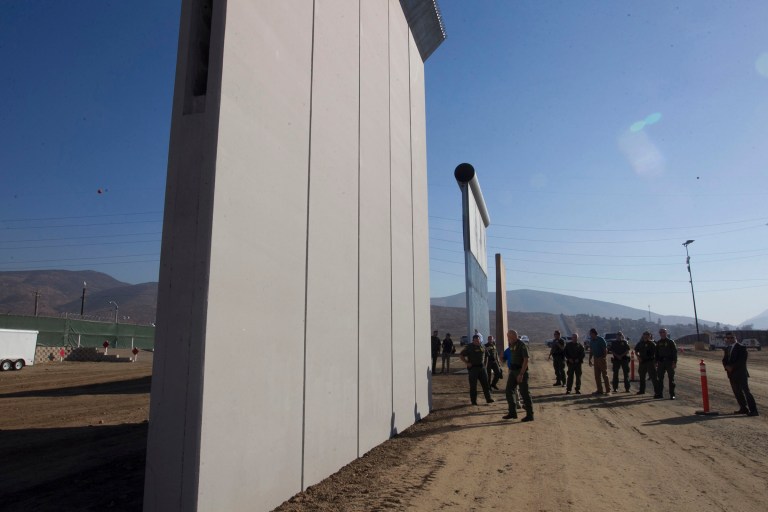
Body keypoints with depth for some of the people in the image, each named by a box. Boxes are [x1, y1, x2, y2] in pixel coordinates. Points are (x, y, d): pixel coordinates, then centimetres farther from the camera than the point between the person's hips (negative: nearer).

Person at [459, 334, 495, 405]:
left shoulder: (481, 347, 10)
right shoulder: (469, 347, -8)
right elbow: (461, 356, -9)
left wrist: (483, 363, 15)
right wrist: (467, 363, -15)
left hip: (481, 367, 6)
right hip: (473, 368, -6)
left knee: (485, 383, 5)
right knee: (473, 385, 0)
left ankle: (488, 399, 12)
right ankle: (473, 401, 9)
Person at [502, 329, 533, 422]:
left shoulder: (522, 345, -15)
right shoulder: (511, 345, 8)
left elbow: (526, 360, -19)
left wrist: (521, 374, -24)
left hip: (521, 372, -8)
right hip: (513, 371, 8)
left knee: (524, 393, -3)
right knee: (509, 391, 7)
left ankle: (530, 415, 7)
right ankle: (512, 413, 16)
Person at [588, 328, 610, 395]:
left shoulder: (601, 339, -9)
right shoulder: (591, 341, 10)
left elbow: (605, 350, -11)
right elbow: (591, 351, 17)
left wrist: (604, 358, -19)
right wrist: (590, 360, 12)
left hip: (602, 359, -6)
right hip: (596, 359, 6)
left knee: (605, 375, -5)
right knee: (597, 376, 6)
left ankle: (608, 390, -2)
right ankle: (599, 390, 12)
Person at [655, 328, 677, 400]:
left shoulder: (671, 342, 0)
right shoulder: (658, 343, 12)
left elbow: (675, 352, -4)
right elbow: (656, 353, 16)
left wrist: (674, 362, -12)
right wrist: (656, 362, 9)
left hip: (669, 362, -4)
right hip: (661, 362, 4)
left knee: (671, 379, -1)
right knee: (659, 378, 3)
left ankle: (672, 394, 4)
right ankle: (659, 393, 9)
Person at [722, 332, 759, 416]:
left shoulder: (741, 348, -7)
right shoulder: (727, 349, 15)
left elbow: (742, 361, -15)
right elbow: (724, 360, 13)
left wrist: (732, 367, -16)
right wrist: (726, 366, -8)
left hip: (741, 373, -7)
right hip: (732, 374, 7)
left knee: (746, 392, -10)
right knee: (737, 392, 10)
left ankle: (753, 410, -9)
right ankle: (743, 408, 19)